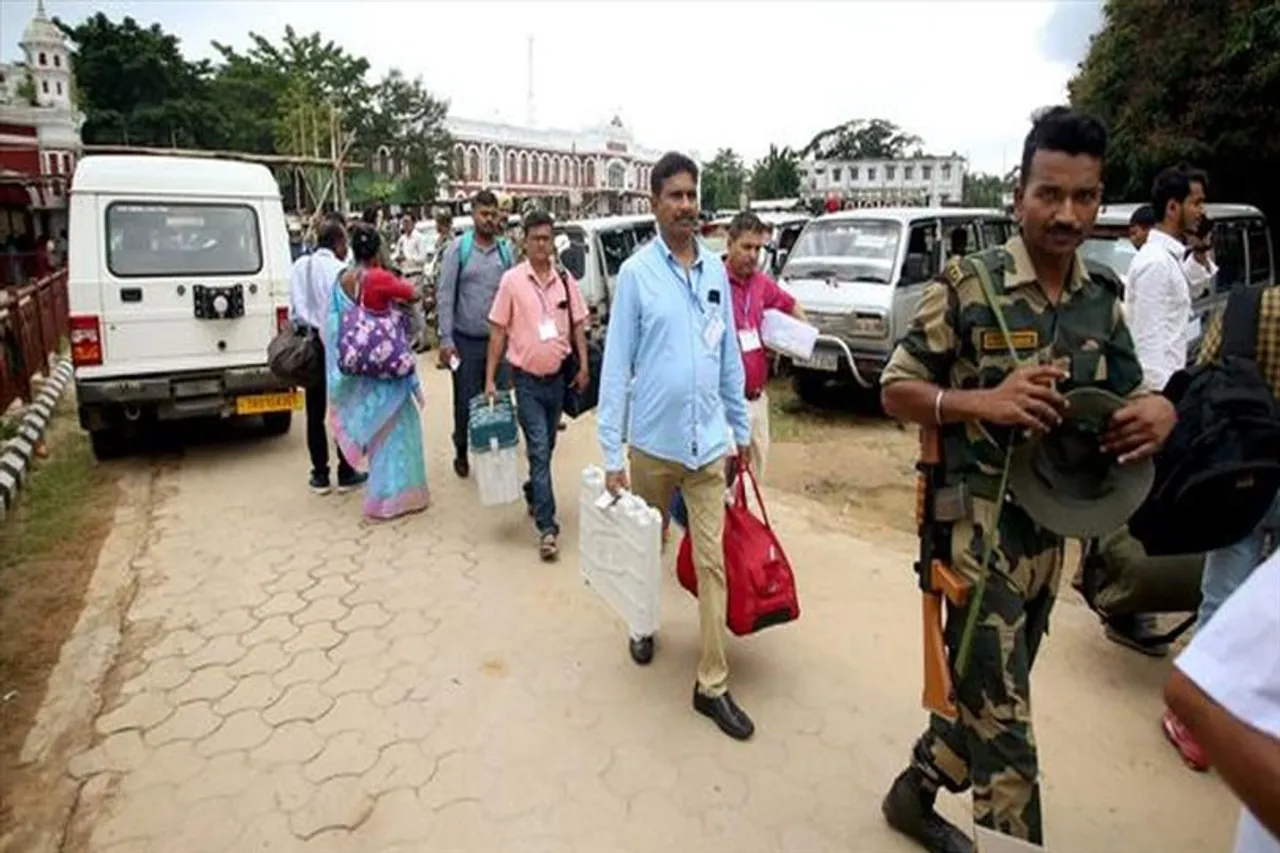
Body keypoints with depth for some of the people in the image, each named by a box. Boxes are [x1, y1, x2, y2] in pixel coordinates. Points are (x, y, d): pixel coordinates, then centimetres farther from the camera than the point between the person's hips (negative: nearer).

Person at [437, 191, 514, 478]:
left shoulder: (505, 249, 4)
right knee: (465, 401, 9)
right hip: (466, 340, -2)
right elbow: (445, 295, -6)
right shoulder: (458, 247, -4)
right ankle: (461, 452, 27)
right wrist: (446, 339, -10)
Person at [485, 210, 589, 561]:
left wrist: (583, 365, 2)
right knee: (539, 450, -6)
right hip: (527, 379, -3)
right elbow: (498, 331, -4)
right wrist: (490, 378, -6)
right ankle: (547, 526, -2)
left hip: (558, 376, 4)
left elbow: (578, 323, 10)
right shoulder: (511, 280, -7)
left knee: (546, 448, 17)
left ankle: (533, 495, 40)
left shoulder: (565, 279, 2)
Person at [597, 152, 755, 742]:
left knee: (713, 563, 4)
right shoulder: (636, 272, -7)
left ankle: (713, 686, 15)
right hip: (652, 443, -2)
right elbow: (616, 365, -9)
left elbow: (730, 357, 10)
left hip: (708, 443, 3)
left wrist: (741, 428, 13)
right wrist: (611, 456, -11)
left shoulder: (716, 271, 4)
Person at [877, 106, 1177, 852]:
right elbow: (896, 390, -9)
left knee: (985, 694, 21)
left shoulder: (1103, 305, 6)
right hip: (981, 528, -6)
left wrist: (1161, 410, -11)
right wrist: (984, 402, -25)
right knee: (1002, 714, 1)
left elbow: (1130, 399, 13)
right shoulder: (967, 288, -11)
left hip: (1054, 532, 7)